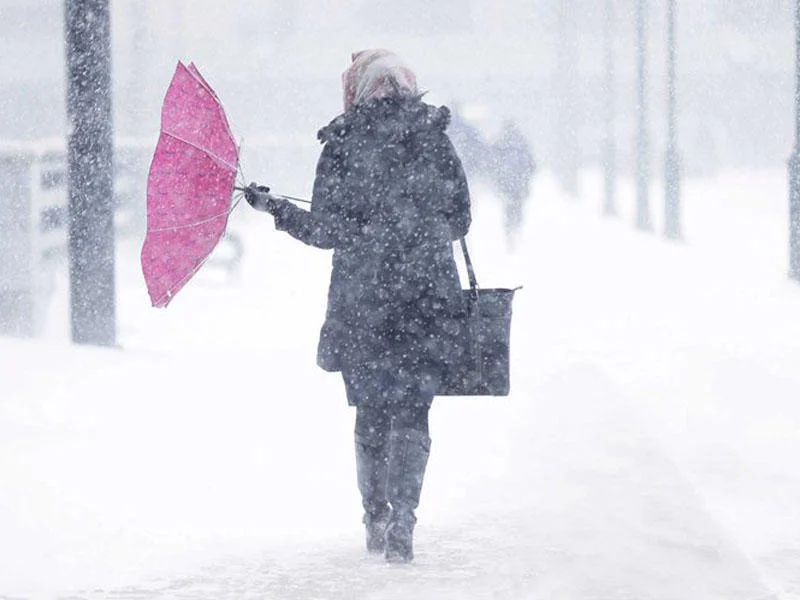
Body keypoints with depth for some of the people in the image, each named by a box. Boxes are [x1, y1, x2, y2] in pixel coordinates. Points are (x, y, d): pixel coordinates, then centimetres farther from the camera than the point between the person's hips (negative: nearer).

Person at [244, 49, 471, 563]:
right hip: (428, 295, 1)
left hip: (361, 300, -1)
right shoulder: (435, 139, 2)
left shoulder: (342, 145, -5)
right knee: (412, 411, 4)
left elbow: (327, 230, -7)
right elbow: (459, 221, 8)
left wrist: (276, 208, 8)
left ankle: (377, 520, 22)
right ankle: (402, 520, -11)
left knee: (371, 412, 14)